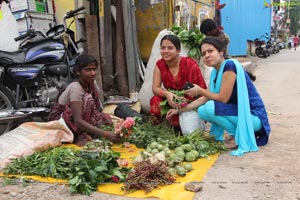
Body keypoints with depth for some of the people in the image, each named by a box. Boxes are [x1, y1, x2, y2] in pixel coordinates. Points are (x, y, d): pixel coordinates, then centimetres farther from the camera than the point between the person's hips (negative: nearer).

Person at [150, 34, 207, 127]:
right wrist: (167, 94, -33)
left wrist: (197, 91, -39)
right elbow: (155, 88, -11)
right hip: (172, 100, 4)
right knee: (155, 101, -27)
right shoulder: (159, 64, -6)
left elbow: (203, 88, -14)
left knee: (176, 116, -32)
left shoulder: (189, 64, -19)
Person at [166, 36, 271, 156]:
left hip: (253, 116, -9)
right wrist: (179, 110, 11)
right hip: (237, 112, 9)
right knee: (202, 111, 2)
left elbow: (223, 99, -21)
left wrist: (200, 90, -8)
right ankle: (238, 131, 7)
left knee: (210, 108, -23)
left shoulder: (229, 65, -18)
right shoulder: (215, 72, 7)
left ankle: (241, 136, -6)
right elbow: (206, 99, 11)